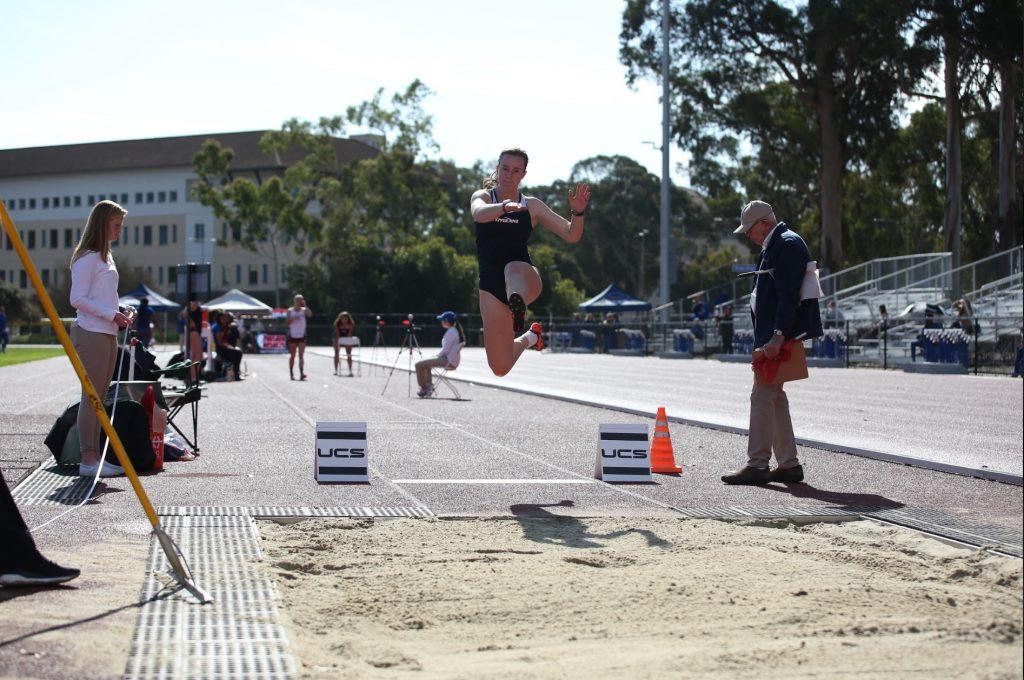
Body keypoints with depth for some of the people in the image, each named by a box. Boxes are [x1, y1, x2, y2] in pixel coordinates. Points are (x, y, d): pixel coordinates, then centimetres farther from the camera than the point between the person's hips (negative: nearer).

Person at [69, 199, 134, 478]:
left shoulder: (105, 257, 20)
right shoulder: (87, 257, -9)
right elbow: (78, 299, -15)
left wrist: (121, 312, 9)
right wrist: (112, 315, -17)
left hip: (107, 333, 9)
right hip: (91, 334, -9)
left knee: (99, 398, 9)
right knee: (91, 397, -9)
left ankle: (95, 457, 11)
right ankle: (88, 460, -8)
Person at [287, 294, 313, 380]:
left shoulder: (304, 310, 2)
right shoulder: (290, 311, 2)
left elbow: (310, 314, -19)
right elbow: (288, 322, -4)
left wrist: (305, 305, -18)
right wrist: (293, 318, -19)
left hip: (302, 336, 0)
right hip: (292, 336, 0)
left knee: (301, 356, -8)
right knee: (292, 356, 7)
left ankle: (301, 373, -16)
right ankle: (291, 373, 16)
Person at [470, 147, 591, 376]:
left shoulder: (532, 206, 9)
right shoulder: (482, 197, 6)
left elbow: (571, 235, 6)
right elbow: (479, 213, -21)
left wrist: (578, 212, -16)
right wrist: (504, 207, -42)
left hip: (526, 278, -1)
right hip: (491, 284, 1)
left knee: (513, 269, -40)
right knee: (500, 367, -1)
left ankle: (518, 303, -74)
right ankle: (529, 338, 32)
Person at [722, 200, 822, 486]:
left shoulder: (787, 244, -13)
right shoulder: (775, 246, 20)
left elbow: (788, 294, -21)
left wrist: (778, 335, -25)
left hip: (780, 335, -11)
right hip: (773, 335, 11)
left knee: (763, 396, -10)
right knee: (773, 396, 12)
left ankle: (757, 465, -9)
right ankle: (788, 464, 16)